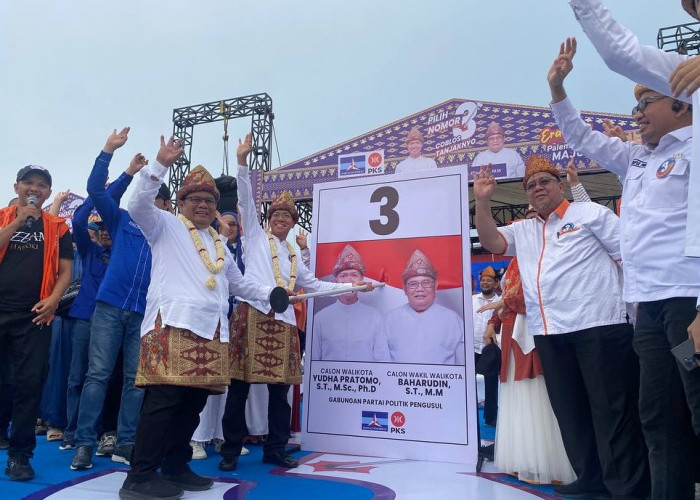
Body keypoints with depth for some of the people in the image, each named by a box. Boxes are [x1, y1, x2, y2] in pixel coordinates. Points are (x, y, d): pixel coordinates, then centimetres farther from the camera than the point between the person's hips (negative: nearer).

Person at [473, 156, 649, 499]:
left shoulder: (590, 214, 5)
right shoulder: (522, 231, 20)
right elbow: (490, 241, 8)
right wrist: (482, 201, -1)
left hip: (599, 324, -5)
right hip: (549, 331, 6)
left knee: (612, 408, 0)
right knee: (569, 409, 12)